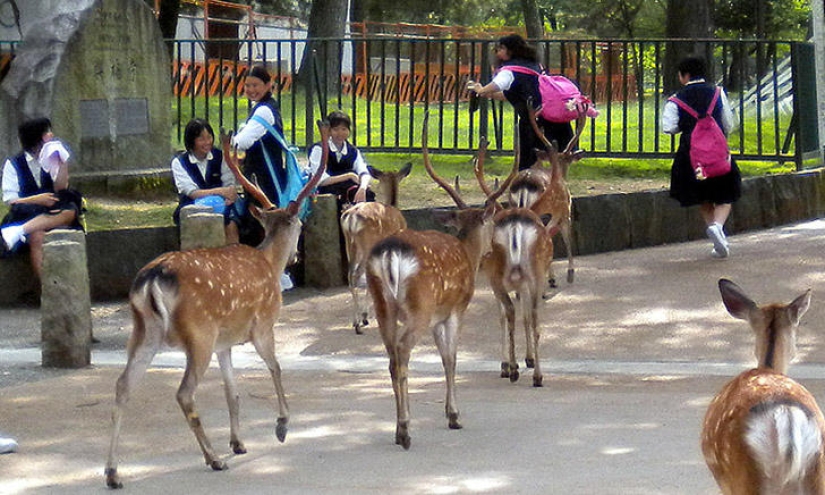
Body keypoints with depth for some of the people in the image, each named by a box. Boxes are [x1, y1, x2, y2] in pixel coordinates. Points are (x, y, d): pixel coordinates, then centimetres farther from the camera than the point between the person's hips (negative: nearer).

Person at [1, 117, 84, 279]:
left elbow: (60, 190, 3)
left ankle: (19, 231, -46)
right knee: (37, 236, -37)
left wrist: (63, 162, -5)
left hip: (51, 212, 3)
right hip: (26, 214, -3)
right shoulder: (14, 164, 6)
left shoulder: (50, 160, 16)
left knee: (71, 211, -32)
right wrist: (36, 199, -18)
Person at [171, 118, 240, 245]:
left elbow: (229, 184, 0)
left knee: (231, 225, -30)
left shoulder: (219, 156, 4)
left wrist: (231, 195, -26)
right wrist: (220, 191, -28)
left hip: (220, 205, 2)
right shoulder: (179, 162, -4)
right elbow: (191, 193, -14)